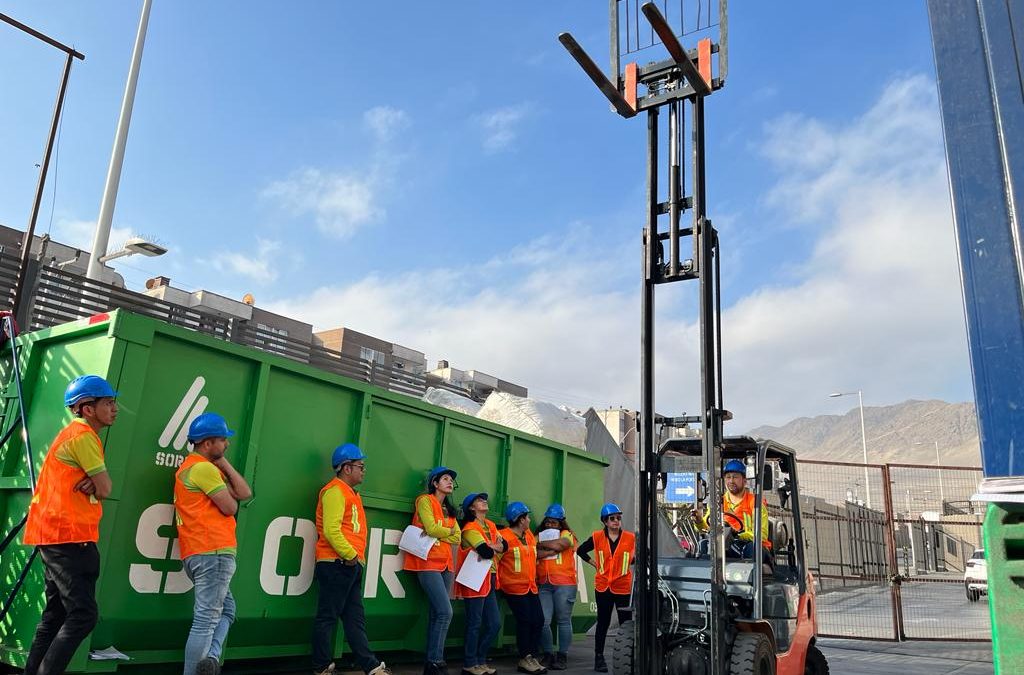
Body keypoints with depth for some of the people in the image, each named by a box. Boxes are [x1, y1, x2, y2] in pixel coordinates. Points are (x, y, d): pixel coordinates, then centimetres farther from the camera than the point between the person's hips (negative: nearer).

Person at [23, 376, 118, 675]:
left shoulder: (75, 433, 19)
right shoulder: (83, 436, -14)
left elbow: (99, 487, 16)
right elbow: (105, 489, -15)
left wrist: (91, 483, -5)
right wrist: (95, 485, 5)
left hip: (55, 536, 10)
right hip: (68, 537, -10)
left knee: (56, 614, 14)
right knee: (84, 615, -11)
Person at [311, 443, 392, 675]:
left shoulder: (350, 493, 20)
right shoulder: (335, 491, -10)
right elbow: (331, 530, -20)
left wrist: (357, 557, 12)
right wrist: (350, 555, -19)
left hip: (351, 565, 10)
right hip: (336, 564, -10)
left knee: (355, 619, 10)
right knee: (327, 617, 0)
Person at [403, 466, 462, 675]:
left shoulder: (449, 509, 19)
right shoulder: (425, 500, -3)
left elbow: (457, 537, 7)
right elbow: (432, 529, -16)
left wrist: (438, 536, -10)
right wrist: (449, 530, 2)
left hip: (446, 564, 7)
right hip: (428, 563, -7)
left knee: (436, 614, 6)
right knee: (445, 612, -15)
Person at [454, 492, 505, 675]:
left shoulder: (490, 526, 16)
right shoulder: (470, 528, -12)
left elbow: (504, 546, 7)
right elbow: (487, 552, -23)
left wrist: (490, 547, -12)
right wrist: (494, 547, -2)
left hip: (489, 581, 9)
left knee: (494, 624, 10)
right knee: (475, 624, -1)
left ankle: (480, 660, 22)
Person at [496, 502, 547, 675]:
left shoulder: (529, 535, 12)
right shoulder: (505, 537, -14)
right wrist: (498, 582, -15)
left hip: (531, 586, 8)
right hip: (514, 587, -8)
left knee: (538, 620, 5)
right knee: (524, 621, -5)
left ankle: (532, 657, 16)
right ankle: (524, 659, 9)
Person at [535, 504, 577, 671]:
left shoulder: (566, 534, 5)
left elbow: (557, 545, -15)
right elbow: (533, 554, -1)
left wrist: (540, 545, -3)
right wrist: (551, 551, -13)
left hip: (564, 584, -3)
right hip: (543, 585, 3)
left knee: (563, 621, 4)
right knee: (543, 621, -3)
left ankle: (562, 656, 13)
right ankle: (548, 655, 10)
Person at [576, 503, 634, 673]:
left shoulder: (630, 537, -5)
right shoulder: (597, 537, -1)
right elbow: (581, 551, 11)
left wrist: (630, 563, 0)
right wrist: (595, 564, 5)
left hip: (623, 587, -1)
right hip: (603, 586, 1)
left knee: (626, 624, -2)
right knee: (603, 623, 11)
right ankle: (599, 657, 20)